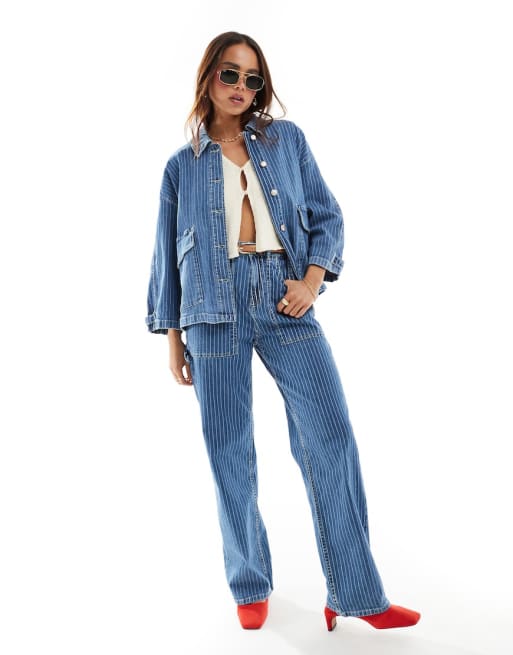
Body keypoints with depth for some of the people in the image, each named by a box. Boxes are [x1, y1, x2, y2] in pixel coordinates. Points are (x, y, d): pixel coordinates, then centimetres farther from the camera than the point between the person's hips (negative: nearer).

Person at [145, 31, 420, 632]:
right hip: (215, 308, 0)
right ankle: (251, 588, 21)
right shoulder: (183, 165, 12)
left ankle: (356, 596, 4)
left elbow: (326, 216, 10)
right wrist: (172, 338, 12)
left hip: (285, 300, 0)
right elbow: (168, 255, 14)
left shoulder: (286, 139, 13)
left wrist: (312, 279, -8)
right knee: (229, 453, 3)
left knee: (332, 436, -8)